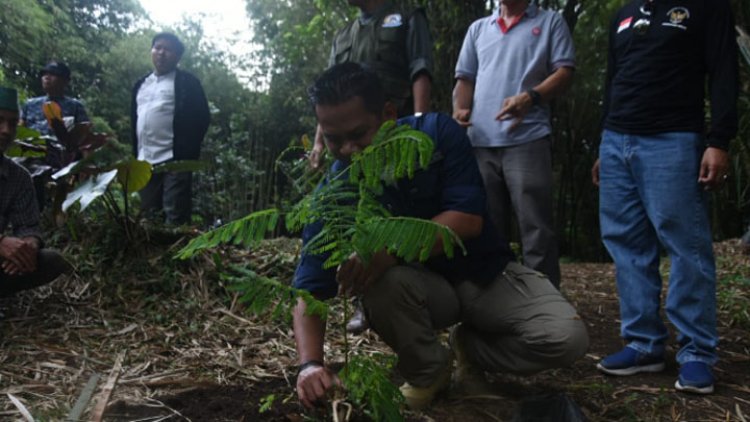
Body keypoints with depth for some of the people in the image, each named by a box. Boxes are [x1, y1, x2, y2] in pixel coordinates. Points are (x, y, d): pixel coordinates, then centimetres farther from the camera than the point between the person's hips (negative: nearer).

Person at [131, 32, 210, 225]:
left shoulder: (187, 82, 2)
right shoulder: (141, 84, 20)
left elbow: (202, 117, -3)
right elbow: (134, 120, 24)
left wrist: (188, 153, -10)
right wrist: (135, 155, 15)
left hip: (175, 160, -6)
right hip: (145, 162, 6)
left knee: (175, 217, -10)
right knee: (149, 216, 10)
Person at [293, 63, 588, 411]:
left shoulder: (438, 134, -16)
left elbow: (468, 219, -25)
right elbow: (311, 287, -21)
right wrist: (311, 364, -39)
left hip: (486, 275, 0)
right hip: (423, 288, 0)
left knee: (566, 338, -24)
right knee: (381, 280, -35)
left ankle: (471, 347, 8)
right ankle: (426, 370, -3)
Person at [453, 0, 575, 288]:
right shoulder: (477, 29, 24)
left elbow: (565, 71, 2)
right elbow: (465, 78, 20)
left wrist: (530, 97, -17)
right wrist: (459, 110, -2)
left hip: (527, 139, -4)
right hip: (480, 142, 4)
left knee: (536, 229, -7)